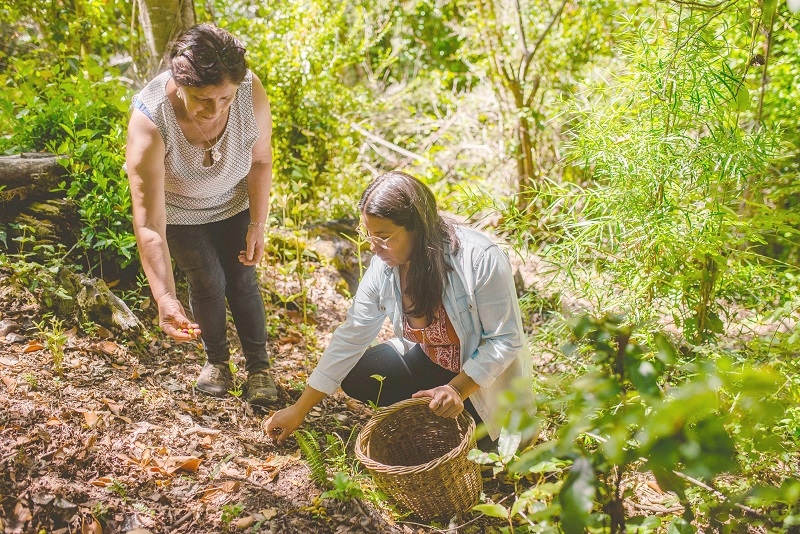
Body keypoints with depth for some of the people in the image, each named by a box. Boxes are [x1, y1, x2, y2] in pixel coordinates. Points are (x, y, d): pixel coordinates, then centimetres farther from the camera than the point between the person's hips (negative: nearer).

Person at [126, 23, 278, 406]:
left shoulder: (251, 93, -34)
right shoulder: (149, 120, -41)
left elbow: (261, 161, -14)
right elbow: (149, 222, -43)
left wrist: (258, 225, -16)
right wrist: (165, 299, -49)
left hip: (234, 202, 2)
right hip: (179, 210, -2)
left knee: (243, 278, 2)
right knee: (208, 283, -1)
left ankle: (259, 366, 20)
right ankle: (216, 359, 26)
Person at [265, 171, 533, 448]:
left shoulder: (480, 259, -31)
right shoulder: (384, 264, -15)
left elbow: (506, 339, -24)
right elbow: (351, 337, -9)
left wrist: (458, 389, -37)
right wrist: (299, 410, -8)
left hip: (483, 377, -5)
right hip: (429, 361, 5)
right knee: (355, 377, -8)